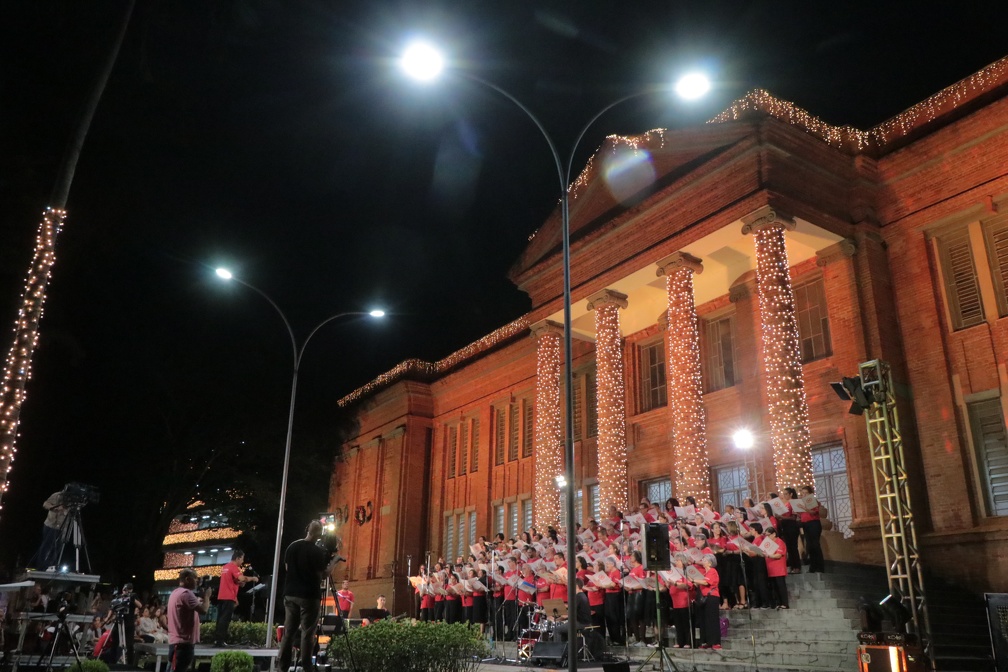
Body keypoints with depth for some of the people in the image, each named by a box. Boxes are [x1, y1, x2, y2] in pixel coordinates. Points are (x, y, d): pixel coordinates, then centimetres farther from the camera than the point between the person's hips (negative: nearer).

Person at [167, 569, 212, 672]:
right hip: (183, 642, -11)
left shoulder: (175, 593, 17)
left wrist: (200, 599, 14)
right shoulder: (186, 593, -16)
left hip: (176, 641, 11)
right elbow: (203, 610, -24)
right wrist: (206, 596, -7)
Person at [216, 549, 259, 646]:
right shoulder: (234, 567, -11)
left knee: (221, 618, 10)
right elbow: (241, 578, -26)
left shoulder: (226, 567, 19)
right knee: (225, 619, -9)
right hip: (228, 597, -9)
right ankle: (220, 640, -13)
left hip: (221, 596, 9)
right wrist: (252, 578, -11)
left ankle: (216, 640, 11)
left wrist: (240, 583, 15)